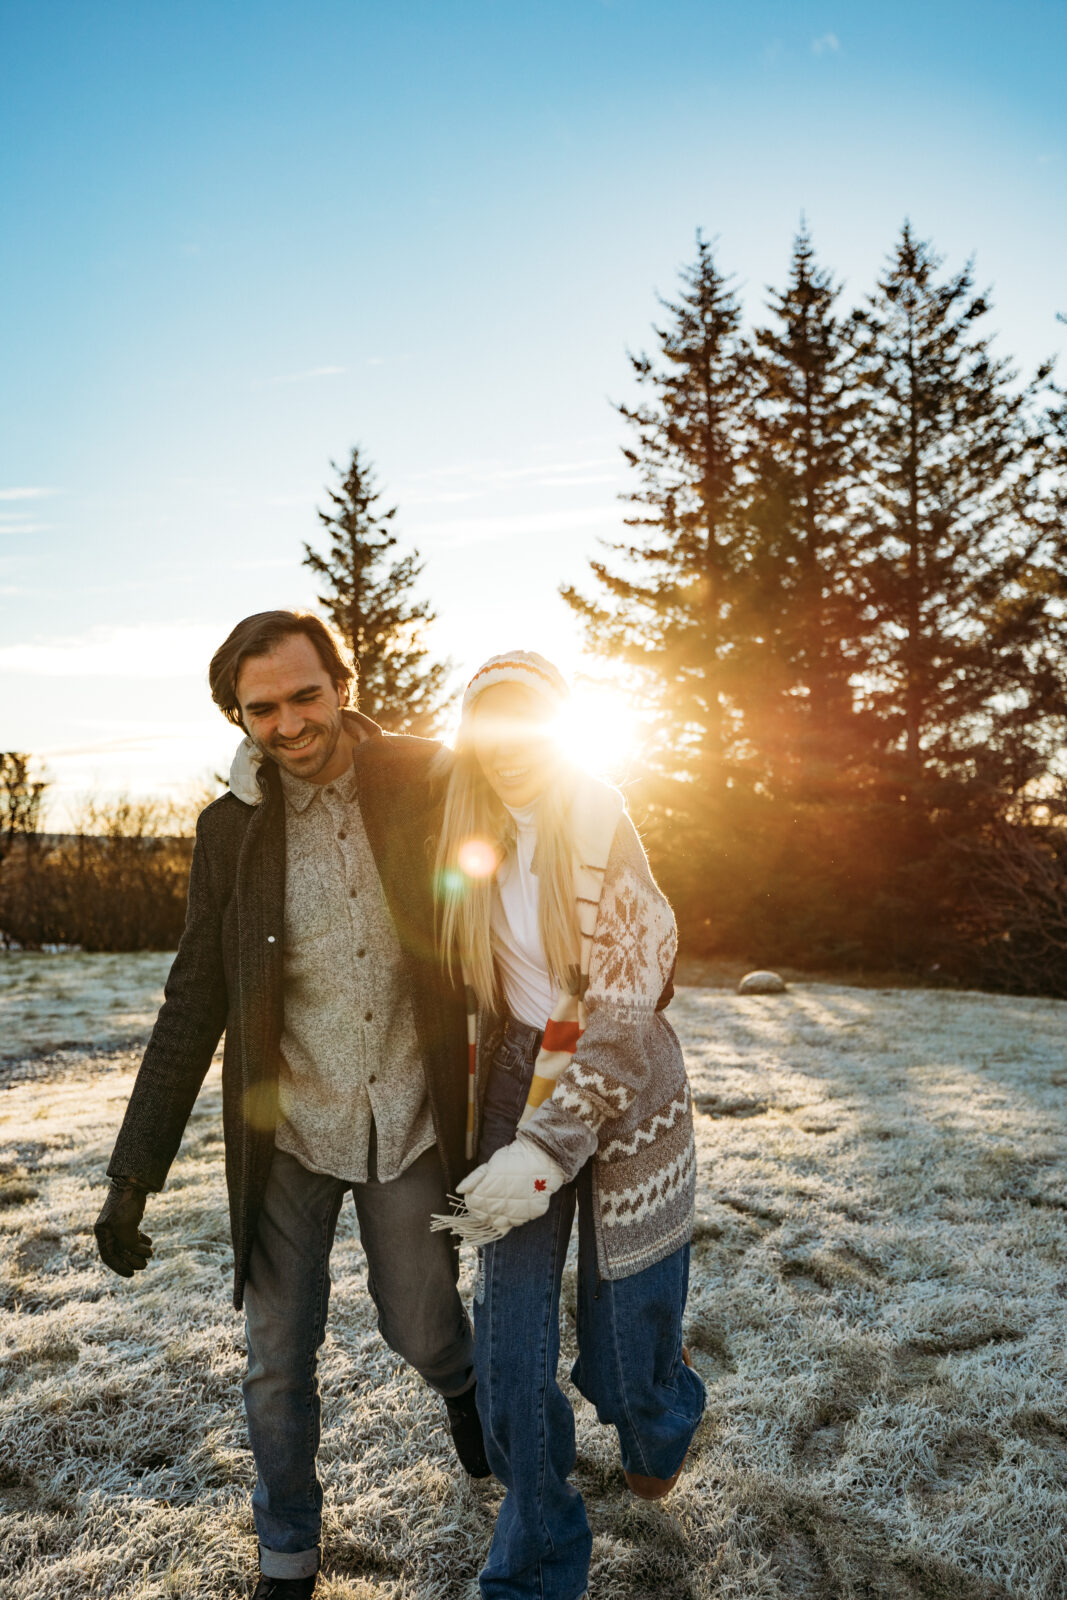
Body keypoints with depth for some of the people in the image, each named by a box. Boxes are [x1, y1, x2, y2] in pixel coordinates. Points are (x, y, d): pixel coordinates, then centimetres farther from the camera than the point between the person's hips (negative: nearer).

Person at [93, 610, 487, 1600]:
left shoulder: (423, 783, -8)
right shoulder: (230, 828, -5)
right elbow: (194, 1004, -2)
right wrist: (133, 1172, -3)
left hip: (410, 1121, 0)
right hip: (287, 1128, 1)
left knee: (421, 1332, 15)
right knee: (278, 1355, 11)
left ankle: (462, 1383, 53)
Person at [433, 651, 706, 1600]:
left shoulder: (601, 827, -16)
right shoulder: (474, 842, -1)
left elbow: (625, 1012, -20)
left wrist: (548, 1150, -25)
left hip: (624, 1101, -3)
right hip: (518, 1090, 4)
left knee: (625, 1352, 11)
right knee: (511, 1354, 2)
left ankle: (660, 1436, 48)